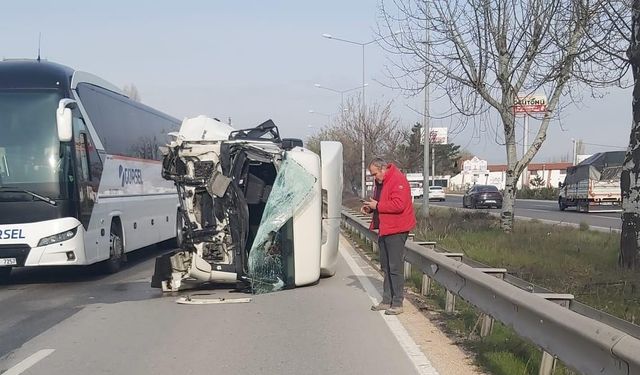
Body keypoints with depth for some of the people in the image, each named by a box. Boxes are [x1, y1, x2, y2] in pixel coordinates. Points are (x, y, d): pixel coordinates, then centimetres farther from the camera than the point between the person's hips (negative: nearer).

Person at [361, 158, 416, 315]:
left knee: (396, 267, -7)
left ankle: (397, 304, -1)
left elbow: (398, 205, -26)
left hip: (396, 230, -10)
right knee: (386, 267, 14)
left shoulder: (398, 180, -16)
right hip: (383, 229, 10)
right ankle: (387, 301, 22)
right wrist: (369, 207, 5)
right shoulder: (379, 182, 14)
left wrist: (377, 206, -18)